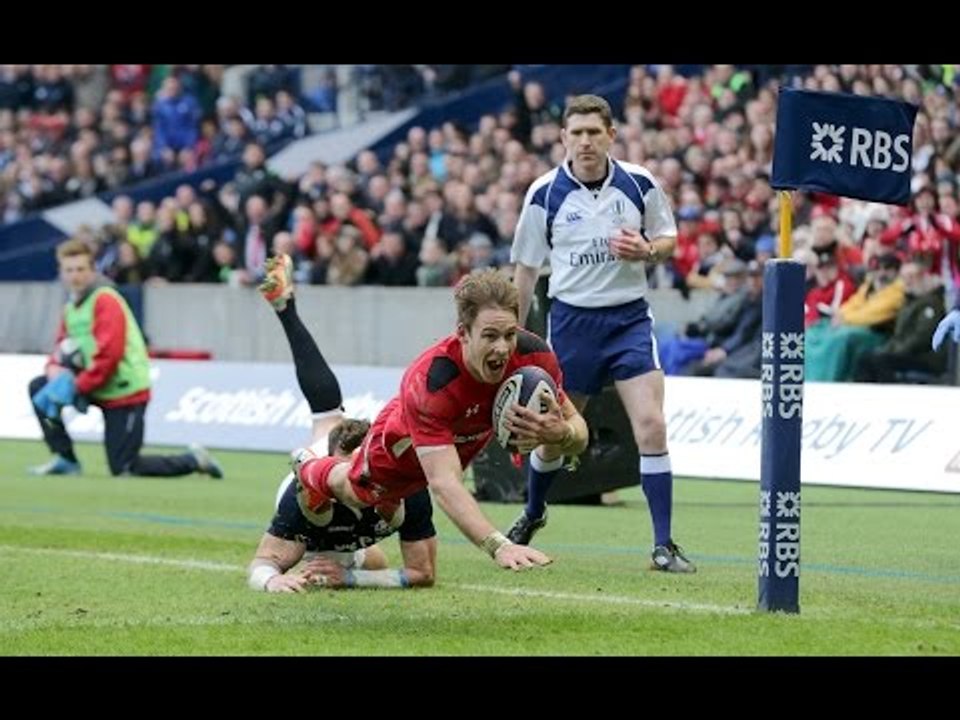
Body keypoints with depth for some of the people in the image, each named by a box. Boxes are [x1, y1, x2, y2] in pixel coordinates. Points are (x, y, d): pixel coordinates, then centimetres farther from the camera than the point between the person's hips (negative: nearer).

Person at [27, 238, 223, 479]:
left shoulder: (106, 300, -15)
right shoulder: (70, 307, 11)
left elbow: (109, 354, -23)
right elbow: (63, 348, 14)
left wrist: (78, 386, -21)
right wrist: (56, 369, -10)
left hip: (124, 393, -8)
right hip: (99, 388, 8)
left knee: (123, 470, -7)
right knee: (39, 387, -3)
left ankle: (193, 461, 12)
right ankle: (65, 459, 2)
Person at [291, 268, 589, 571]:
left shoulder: (535, 356, -37)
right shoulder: (428, 383, -50)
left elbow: (577, 430, -23)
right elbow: (444, 483, -55)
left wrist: (560, 434, -49)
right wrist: (498, 546, -69)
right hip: (402, 445, -4)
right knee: (359, 494, 28)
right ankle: (309, 468, 60)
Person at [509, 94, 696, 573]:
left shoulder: (640, 185, -5)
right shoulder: (545, 194, -5)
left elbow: (668, 241, 9)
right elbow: (525, 268, 4)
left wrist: (646, 251, -15)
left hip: (629, 318, 0)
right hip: (571, 319, 0)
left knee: (651, 425, -13)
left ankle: (663, 546, -9)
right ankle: (532, 515, 40)